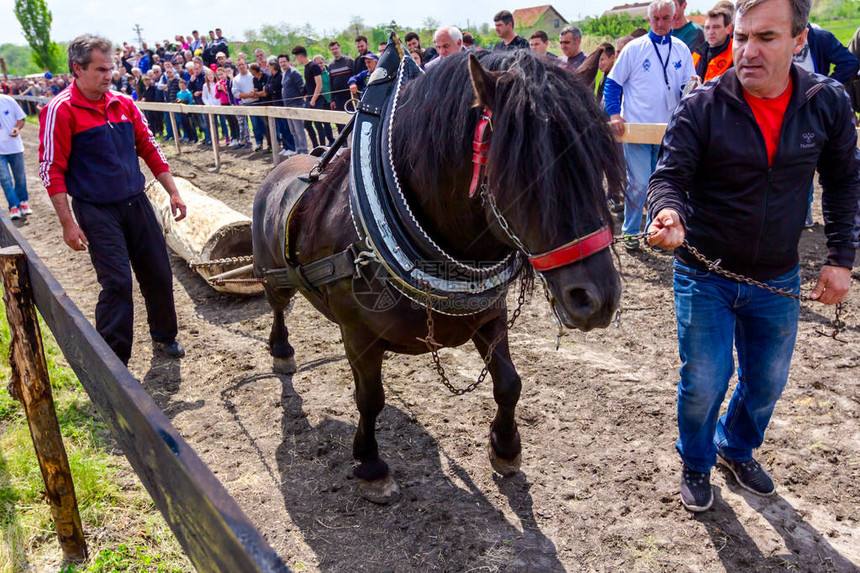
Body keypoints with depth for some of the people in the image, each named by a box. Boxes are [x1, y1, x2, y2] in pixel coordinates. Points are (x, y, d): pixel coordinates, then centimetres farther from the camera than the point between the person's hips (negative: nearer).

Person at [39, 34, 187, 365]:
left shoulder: (124, 104, 7)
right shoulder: (61, 110, -10)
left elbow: (149, 149, 13)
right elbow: (52, 170, -11)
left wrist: (173, 192, 9)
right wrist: (68, 223, -14)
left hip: (136, 203, 6)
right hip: (96, 211, -5)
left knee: (158, 274, 9)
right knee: (117, 283, -8)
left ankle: (164, 335, 31)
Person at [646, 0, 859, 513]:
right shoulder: (702, 107, -15)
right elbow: (669, 176, -17)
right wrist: (669, 211, -40)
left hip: (777, 279, 3)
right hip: (706, 275, -3)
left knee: (767, 383, 18)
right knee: (703, 384, 4)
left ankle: (737, 448, 47)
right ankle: (696, 464, 34)